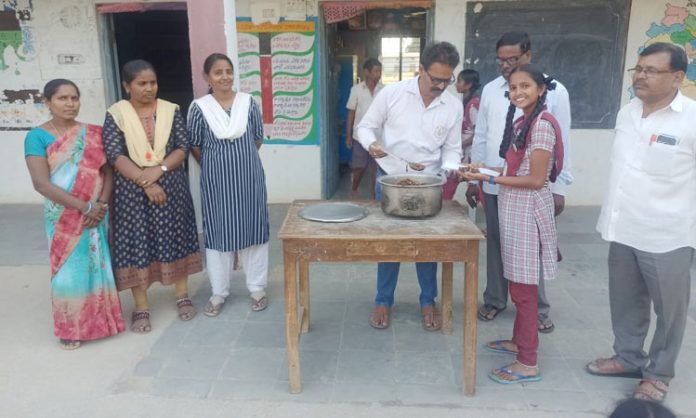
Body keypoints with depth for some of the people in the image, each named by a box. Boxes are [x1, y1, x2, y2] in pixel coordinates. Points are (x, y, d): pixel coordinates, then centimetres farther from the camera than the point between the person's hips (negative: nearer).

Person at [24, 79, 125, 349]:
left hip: (97, 213, 3)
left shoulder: (93, 134, 3)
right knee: (68, 270, 5)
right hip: (63, 217, -2)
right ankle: (70, 328, 22)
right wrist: (83, 206, -18)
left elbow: (108, 171, 2)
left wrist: (101, 204, -14)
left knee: (98, 266, 9)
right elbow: (41, 183, -14)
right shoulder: (37, 137, -6)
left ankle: (99, 320, 27)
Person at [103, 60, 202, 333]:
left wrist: (159, 170, -18)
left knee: (174, 238, 8)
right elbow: (115, 155, -10)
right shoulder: (115, 115, -2)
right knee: (136, 243, 2)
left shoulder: (171, 110, 3)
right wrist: (145, 182, -19)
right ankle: (141, 308, 14)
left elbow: (183, 147, -2)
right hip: (132, 189, -1)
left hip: (170, 185, 1)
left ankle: (182, 296, 24)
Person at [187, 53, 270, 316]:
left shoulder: (248, 102, -1)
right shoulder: (199, 107, -5)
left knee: (252, 227, 7)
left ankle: (257, 288, 21)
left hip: (249, 176, 1)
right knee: (218, 232, 7)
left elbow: (258, 139, 7)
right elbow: (195, 146, 3)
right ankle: (219, 292, 21)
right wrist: (214, 166, 8)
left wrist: (242, 158, 7)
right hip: (216, 180, -1)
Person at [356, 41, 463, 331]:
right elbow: (366, 126, -3)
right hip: (390, 178, -1)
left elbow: (452, 148, 2)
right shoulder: (391, 93, -11)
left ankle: (428, 302, 29)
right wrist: (371, 144, -25)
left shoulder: (453, 106, -4)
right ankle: (384, 301, 25)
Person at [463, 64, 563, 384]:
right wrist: (486, 171, 5)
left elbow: (536, 180, -20)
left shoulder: (542, 124, -17)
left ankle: (528, 363, 9)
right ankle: (519, 341, 33)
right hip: (514, 206, 9)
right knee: (516, 282, 18)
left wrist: (490, 178, -20)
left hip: (527, 209, -9)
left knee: (523, 286, -2)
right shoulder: (520, 121, 12)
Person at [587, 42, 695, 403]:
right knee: (625, 302, 19)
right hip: (624, 231, 6)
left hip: (667, 236, -5)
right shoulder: (626, 112, 5)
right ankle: (628, 357, 38)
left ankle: (659, 372, 31)